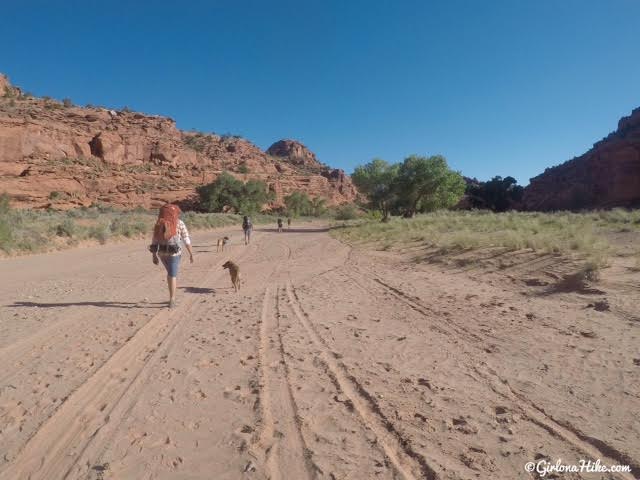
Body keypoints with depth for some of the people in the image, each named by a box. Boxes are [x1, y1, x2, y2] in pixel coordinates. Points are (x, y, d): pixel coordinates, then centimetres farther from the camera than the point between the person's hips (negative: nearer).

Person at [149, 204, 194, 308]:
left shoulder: (159, 224, 4)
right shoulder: (179, 223, -6)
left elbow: (154, 242, 3)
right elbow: (186, 240, -7)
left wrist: (154, 256, 8)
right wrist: (191, 254, -1)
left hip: (162, 253, 4)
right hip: (174, 253, -4)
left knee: (171, 273, 23)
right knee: (173, 276, 1)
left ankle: (172, 297, 26)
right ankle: (172, 301, -3)